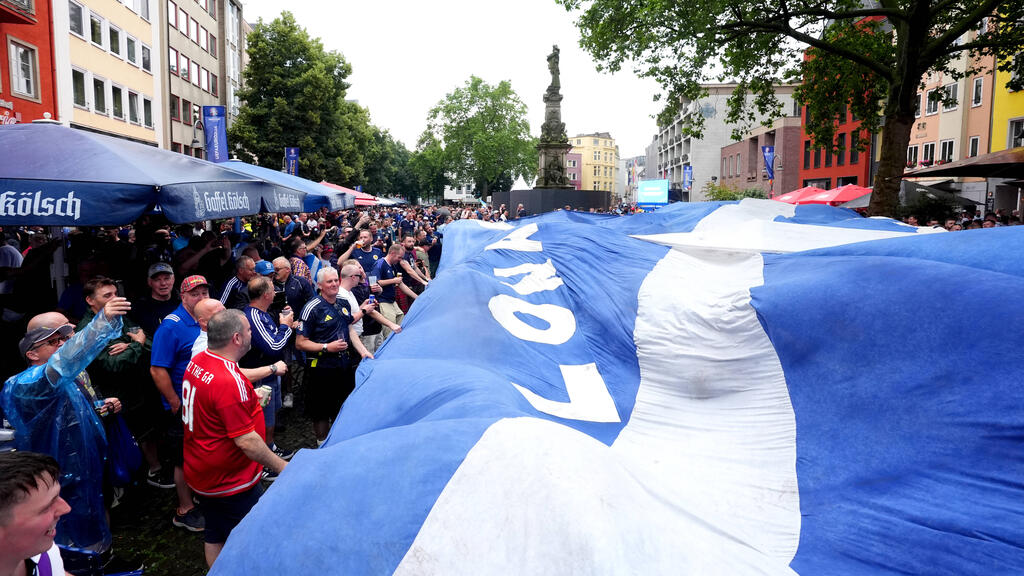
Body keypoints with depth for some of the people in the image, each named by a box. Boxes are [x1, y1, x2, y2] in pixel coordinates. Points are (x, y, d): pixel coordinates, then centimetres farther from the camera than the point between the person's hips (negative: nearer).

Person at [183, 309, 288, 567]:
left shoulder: (197, 362, -2)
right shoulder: (230, 383, -31)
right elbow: (246, 441, -29)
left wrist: (247, 398, 19)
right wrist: (283, 467, -20)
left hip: (202, 475, 9)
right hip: (232, 483, -9)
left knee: (214, 536, 24)